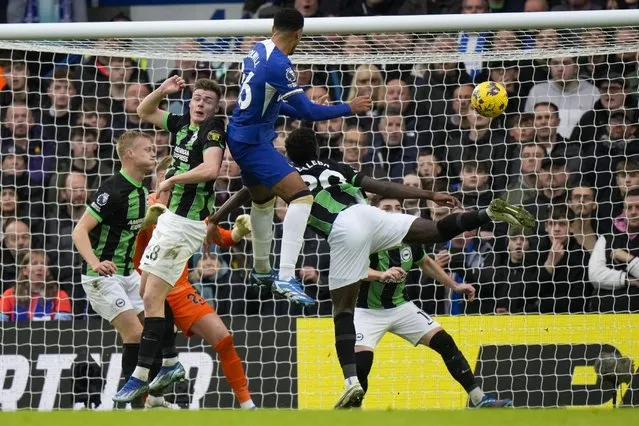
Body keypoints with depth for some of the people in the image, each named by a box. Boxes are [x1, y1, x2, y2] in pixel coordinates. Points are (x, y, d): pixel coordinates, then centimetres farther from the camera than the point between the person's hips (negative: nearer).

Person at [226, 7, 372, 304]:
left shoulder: (257, 51, 5)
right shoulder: (278, 64, -22)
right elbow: (307, 111, -20)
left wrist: (298, 112, 31)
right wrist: (348, 108, -8)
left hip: (240, 137, 10)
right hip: (254, 142, -10)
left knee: (263, 198, 30)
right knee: (301, 196, -18)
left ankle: (262, 270, 47)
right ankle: (285, 278, -27)